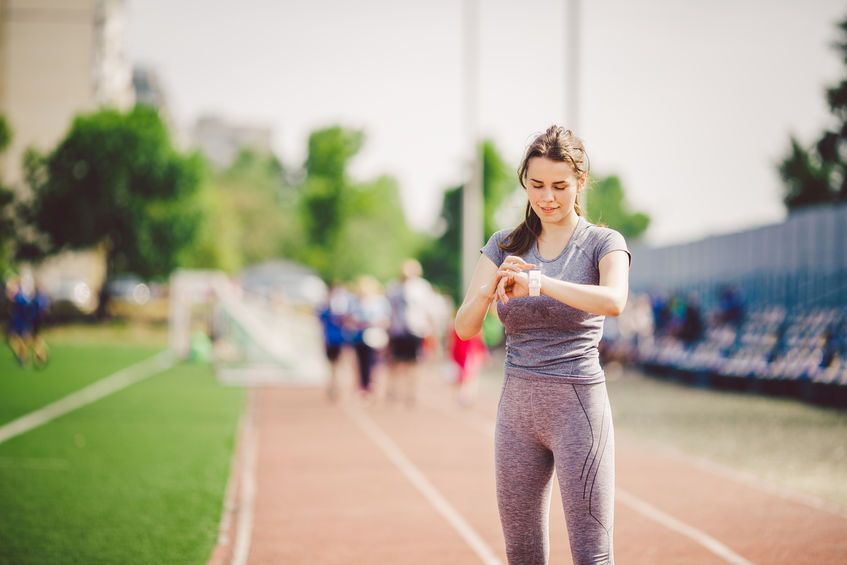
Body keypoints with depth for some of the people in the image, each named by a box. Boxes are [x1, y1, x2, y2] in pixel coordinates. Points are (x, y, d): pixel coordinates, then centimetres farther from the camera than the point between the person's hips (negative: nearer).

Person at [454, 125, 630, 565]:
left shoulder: (603, 243, -2)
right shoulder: (504, 245, 9)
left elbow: (614, 301, -25)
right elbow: (464, 327, -1)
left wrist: (539, 283, -37)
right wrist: (489, 288, -23)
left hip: (578, 404, -4)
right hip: (517, 408, 4)